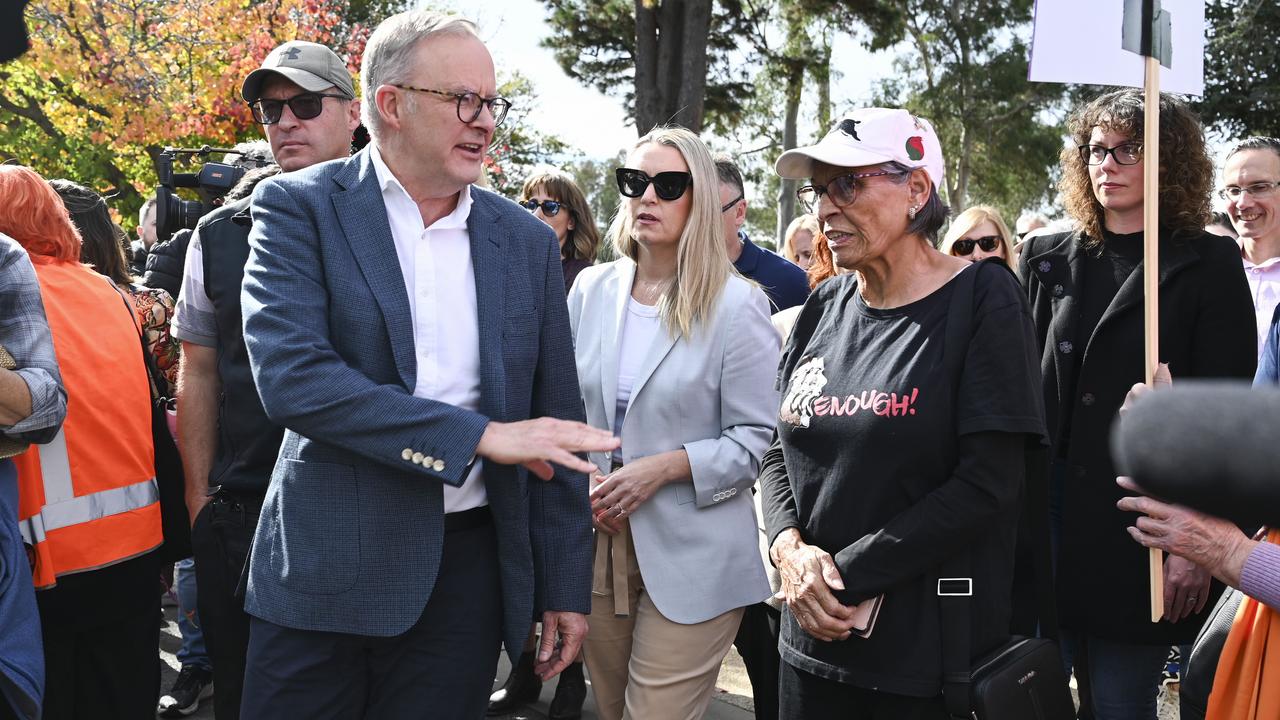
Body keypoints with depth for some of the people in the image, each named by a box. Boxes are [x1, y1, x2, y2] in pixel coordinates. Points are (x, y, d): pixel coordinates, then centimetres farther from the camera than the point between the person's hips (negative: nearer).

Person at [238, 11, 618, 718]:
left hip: (469, 571, 3)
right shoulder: (300, 207, -4)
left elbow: (557, 424, 8)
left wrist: (565, 587, 7)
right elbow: (290, 375, -19)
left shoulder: (528, 242, 6)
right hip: (325, 567, -2)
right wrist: (480, 435, -21)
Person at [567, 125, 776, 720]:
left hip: (691, 556, -5)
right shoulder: (592, 289, 5)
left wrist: (665, 467, -19)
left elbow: (758, 437, -10)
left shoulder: (736, 305, -9)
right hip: (598, 542, 5)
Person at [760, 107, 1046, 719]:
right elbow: (780, 452, 10)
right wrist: (790, 548, -9)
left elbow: (988, 483, -16)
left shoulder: (981, 299, -9)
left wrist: (846, 575, -15)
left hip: (934, 652, -5)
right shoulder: (825, 307, 6)